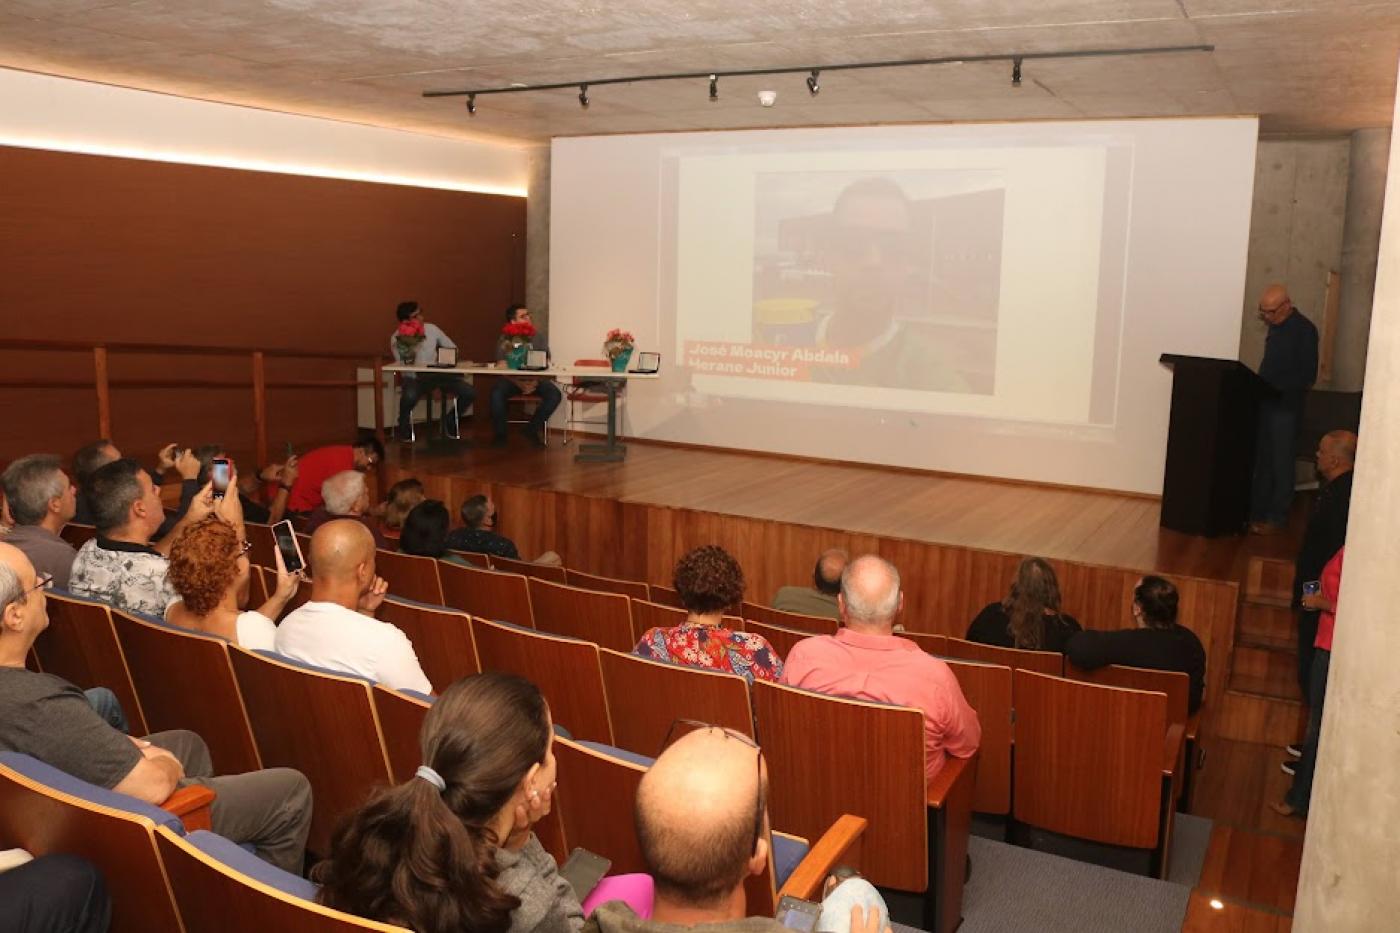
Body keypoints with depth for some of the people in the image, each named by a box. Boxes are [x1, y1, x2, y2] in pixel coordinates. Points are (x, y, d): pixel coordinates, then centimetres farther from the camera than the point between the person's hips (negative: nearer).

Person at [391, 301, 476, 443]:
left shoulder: (432, 329, 3)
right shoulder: (397, 338, -6)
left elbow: (452, 348, 10)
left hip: (437, 374, 4)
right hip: (414, 377, -4)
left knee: (470, 392, -16)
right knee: (409, 396, -40)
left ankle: (450, 422, 12)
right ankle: (404, 429, -6)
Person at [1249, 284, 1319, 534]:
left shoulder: (1304, 330, -12)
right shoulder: (1276, 326, 10)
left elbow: (1308, 376, -15)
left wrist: (1275, 388, -21)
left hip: (1286, 406, -7)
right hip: (1266, 403, 7)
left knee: (1281, 463, -1)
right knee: (1261, 460, 10)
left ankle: (1277, 519, 6)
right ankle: (1257, 511, 17)